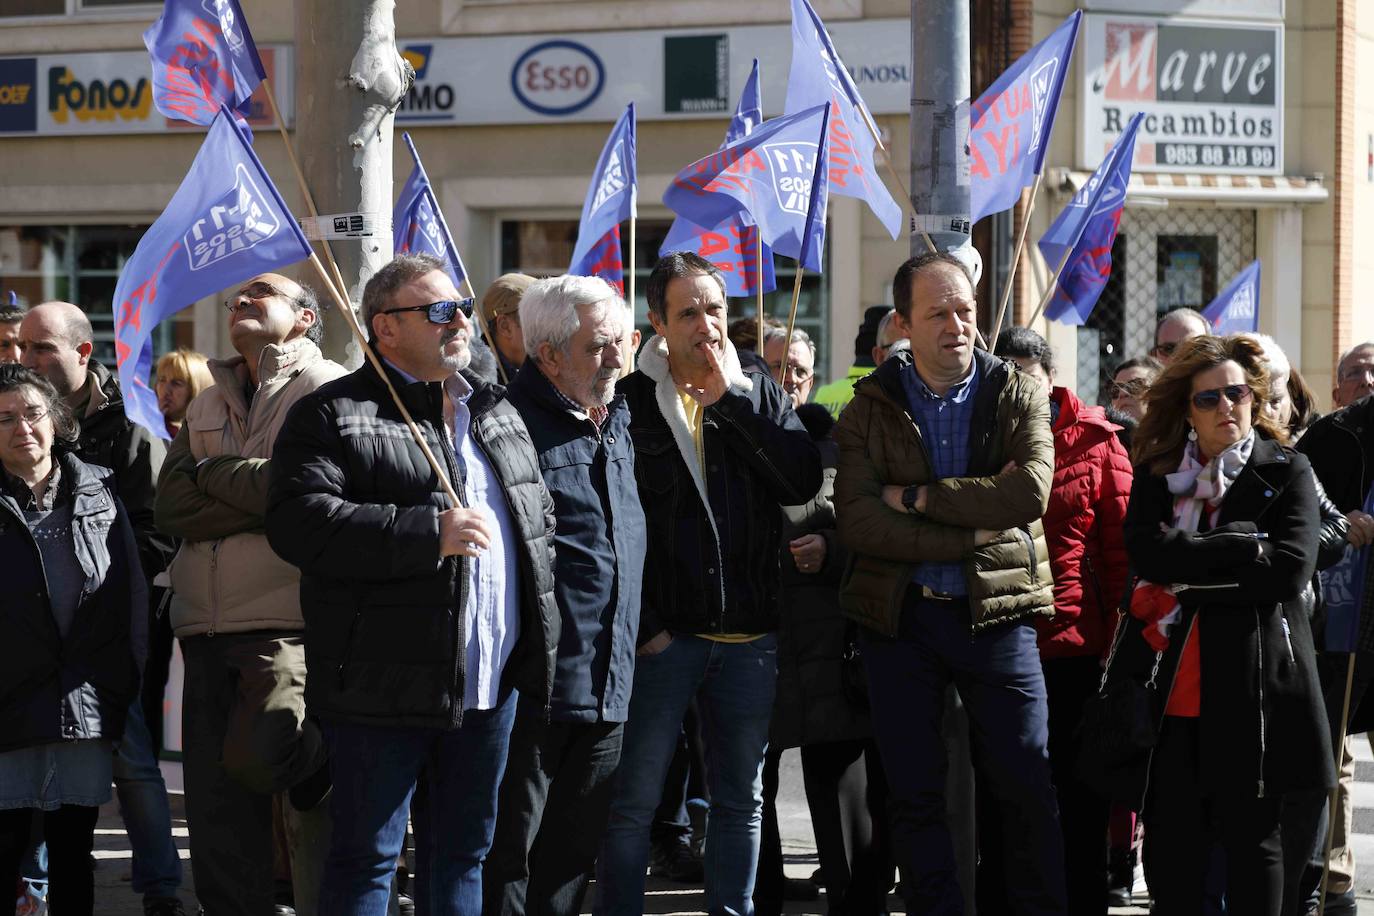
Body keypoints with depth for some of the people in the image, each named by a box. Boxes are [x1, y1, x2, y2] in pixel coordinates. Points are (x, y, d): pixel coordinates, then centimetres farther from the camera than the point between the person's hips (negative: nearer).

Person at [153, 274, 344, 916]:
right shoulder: (207, 406, 20)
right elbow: (170, 505, 7)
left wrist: (213, 472, -3)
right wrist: (259, 495, -8)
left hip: (289, 622, -6)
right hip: (207, 626, 6)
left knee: (254, 754, -25)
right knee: (218, 816, 4)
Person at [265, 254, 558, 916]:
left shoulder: (497, 415, 17)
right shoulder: (333, 415, -6)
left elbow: (539, 514, 28)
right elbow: (298, 522, -19)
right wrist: (429, 533, -23)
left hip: (490, 687, 7)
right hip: (385, 686, -7)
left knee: (460, 853, 15)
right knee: (366, 859, -2)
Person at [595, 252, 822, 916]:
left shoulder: (758, 394, 8)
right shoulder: (630, 400, -3)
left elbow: (803, 482, -7)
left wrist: (731, 401, -11)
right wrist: (641, 624, -10)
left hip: (749, 635, 4)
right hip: (663, 635, -4)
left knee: (741, 799, 12)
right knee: (632, 803, -1)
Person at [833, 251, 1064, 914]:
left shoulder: (1019, 396, 3)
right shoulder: (870, 408, 3)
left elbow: (1031, 491, -15)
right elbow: (857, 520, -11)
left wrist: (917, 497, -14)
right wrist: (972, 530, -16)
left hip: (995, 611, -1)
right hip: (899, 615, 1)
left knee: (1025, 786, 1)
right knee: (913, 793, 5)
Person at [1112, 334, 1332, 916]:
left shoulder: (1286, 472, 3)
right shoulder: (1156, 476, 11)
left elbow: (1291, 569, -11)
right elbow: (1144, 552, -7)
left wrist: (1186, 577, -9)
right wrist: (1243, 547, -13)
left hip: (1252, 686, -3)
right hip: (1171, 687, 3)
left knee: (1252, 837, 2)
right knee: (1170, 842, 4)